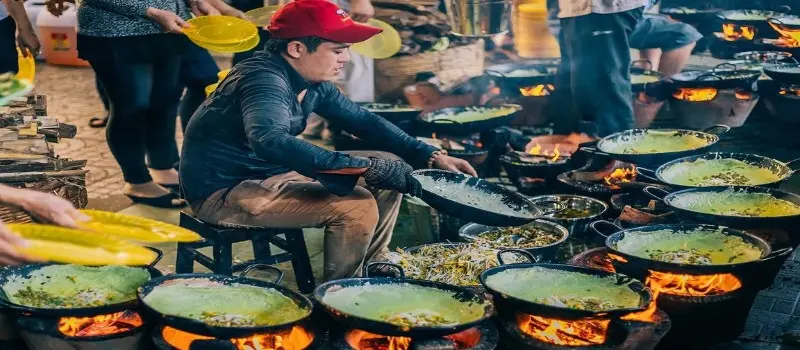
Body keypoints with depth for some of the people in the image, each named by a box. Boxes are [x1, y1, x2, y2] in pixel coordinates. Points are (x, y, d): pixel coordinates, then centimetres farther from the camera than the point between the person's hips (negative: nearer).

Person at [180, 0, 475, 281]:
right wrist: (366, 167, -47)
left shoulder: (311, 80, 0)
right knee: (356, 207, -25)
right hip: (224, 192, -9)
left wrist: (431, 156, 1)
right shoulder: (264, 79, -27)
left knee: (390, 169, 5)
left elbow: (362, 119, 12)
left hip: (265, 172, 9)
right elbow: (270, 142, -46)